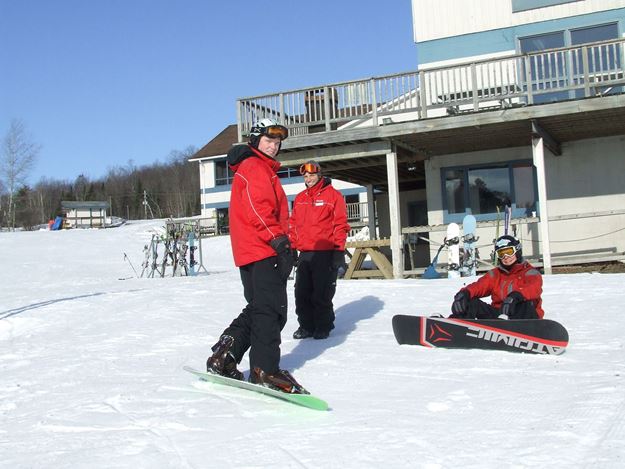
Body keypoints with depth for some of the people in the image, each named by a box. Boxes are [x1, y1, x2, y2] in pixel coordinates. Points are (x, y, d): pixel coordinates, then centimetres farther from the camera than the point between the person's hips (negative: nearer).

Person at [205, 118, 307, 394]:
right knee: (271, 310, -10)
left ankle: (223, 358, 12)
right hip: (263, 250, -11)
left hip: (253, 251, 11)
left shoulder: (264, 169, 27)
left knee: (258, 308, 14)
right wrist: (279, 239, -23)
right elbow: (259, 209, -19)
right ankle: (265, 370, -9)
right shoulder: (255, 167, -7)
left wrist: (281, 241, 26)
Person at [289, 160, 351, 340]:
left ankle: (323, 327, 11)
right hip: (305, 254, 6)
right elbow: (293, 224, 20)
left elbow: (340, 224, -5)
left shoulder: (333, 195, -1)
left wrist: (339, 250, -10)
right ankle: (306, 326, 16)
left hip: (326, 253, -5)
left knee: (322, 294, -2)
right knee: (302, 292, 6)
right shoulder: (299, 198, 16)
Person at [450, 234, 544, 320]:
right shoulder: (495, 274, 20)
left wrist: (516, 296, -40)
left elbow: (534, 288, -18)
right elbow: (479, 286, 2)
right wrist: (464, 293, -23)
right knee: (471, 302, -15)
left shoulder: (529, 272, 6)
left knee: (526, 303, -35)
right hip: (498, 314, 4)